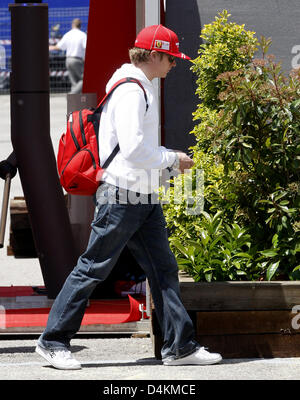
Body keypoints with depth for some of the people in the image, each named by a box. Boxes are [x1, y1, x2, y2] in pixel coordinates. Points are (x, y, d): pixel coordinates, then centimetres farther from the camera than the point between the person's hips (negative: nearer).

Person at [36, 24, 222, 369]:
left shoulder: (142, 88, 17)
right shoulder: (130, 90, -15)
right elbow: (133, 149, -23)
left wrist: (168, 156, 10)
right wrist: (172, 160, -11)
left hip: (144, 197, 10)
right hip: (121, 195, -10)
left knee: (163, 269, 7)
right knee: (93, 268, -4)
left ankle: (180, 346, 8)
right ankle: (53, 340, 4)